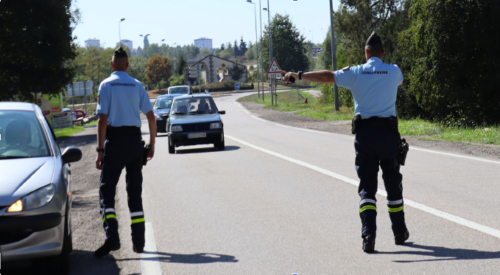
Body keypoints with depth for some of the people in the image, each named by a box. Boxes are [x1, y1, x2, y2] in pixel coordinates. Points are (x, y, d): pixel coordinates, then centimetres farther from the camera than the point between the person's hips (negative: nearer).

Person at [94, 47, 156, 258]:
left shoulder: (106, 85, -4)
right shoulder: (137, 85, 6)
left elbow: (103, 119, -9)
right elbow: (151, 117, 2)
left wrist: (100, 150, -8)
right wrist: (152, 144, 11)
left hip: (115, 138, -3)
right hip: (134, 138, 4)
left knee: (107, 189, -2)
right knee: (135, 190, 11)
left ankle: (112, 237, -19)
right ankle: (138, 241, 12)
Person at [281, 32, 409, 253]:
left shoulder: (355, 73, -1)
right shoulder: (393, 71, 3)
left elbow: (327, 76, -7)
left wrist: (298, 76, -2)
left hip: (364, 133, 0)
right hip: (388, 132, 0)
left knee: (367, 186, 2)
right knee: (393, 183, 13)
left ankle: (368, 235, -10)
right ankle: (400, 232, 23)